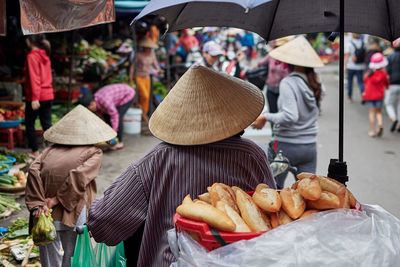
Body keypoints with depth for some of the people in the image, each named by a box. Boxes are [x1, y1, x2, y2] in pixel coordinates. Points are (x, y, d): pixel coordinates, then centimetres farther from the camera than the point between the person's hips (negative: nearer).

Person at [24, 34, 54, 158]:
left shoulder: (32, 56, -11)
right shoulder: (45, 55, 11)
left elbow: (34, 78, -18)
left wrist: (34, 98, -21)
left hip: (36, 97, -7)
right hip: (48, 95, 7)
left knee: (29, 125, 7)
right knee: (47, 124, 8)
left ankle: (35, 152, 10)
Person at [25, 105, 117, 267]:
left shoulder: (50, 150, 14)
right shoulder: (93, 153, 5)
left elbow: (33, 171, -3)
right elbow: (79, 176, -14)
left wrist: (37, 205, -7)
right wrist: (58, 199, -8)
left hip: (45, 213, 4)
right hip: (72, 213, -3)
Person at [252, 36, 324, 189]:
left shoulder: (288, 83, -15)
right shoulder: (314, 84, 3)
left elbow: (290, 116, -24)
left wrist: (266, 117, -13)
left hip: (287, 145, -6)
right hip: (310, 146, 6)